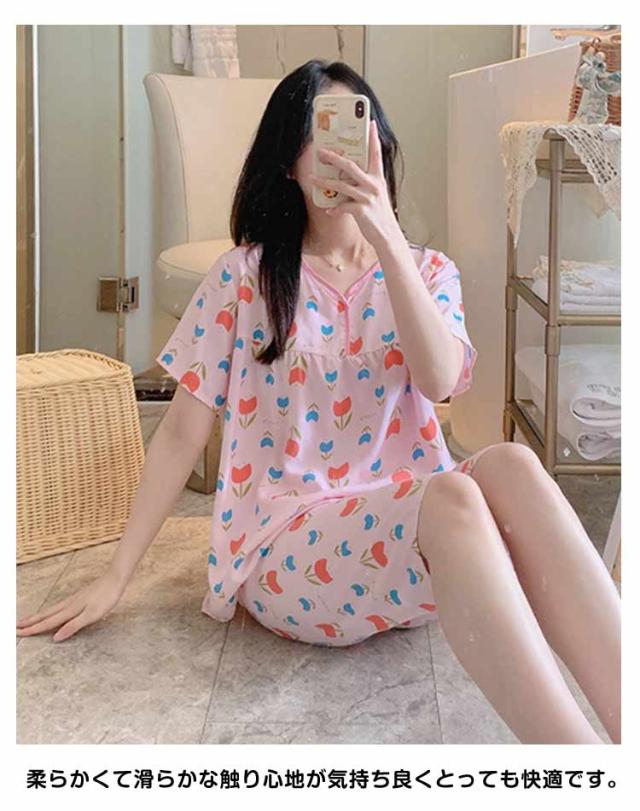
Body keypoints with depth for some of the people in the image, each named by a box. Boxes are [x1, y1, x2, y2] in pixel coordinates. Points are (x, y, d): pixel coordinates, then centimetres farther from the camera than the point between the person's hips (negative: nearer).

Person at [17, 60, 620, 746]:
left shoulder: (427, 271, 12)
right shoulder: (245, 276, 6)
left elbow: (439, 381, -10)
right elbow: (184, 430, 4)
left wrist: (386, 238, -20)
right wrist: (115, 577, 1)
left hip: (413, 524, 3)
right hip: (287, 543, -2)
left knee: (510, 465, -32)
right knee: (451, 497, -35)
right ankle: (581, 750, -40)